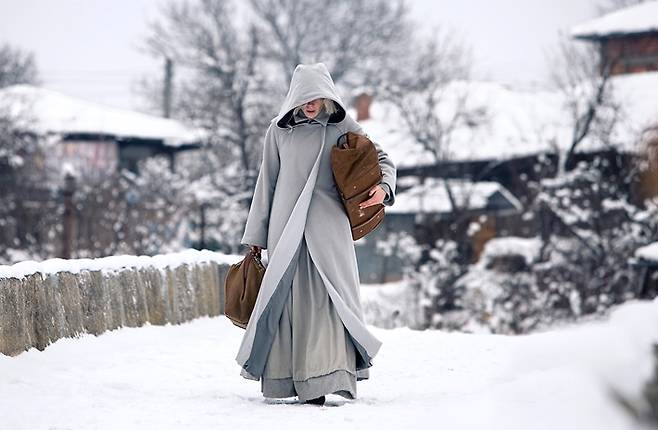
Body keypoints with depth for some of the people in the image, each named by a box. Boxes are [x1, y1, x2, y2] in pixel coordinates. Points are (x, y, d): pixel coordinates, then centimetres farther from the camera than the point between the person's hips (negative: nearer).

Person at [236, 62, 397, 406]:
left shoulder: (343, 127, 4)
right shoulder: (279, 130, 8)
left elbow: (382, 159, 11)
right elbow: (266, 183, 14)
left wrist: (384, 187, -11)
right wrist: (256, 235, 14)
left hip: (328, 226, -2)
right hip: (285, 229, 2)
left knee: (325, 297, -11)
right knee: (287, 298, -1)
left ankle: (322, 379, -16)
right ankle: (284, 379, 3)